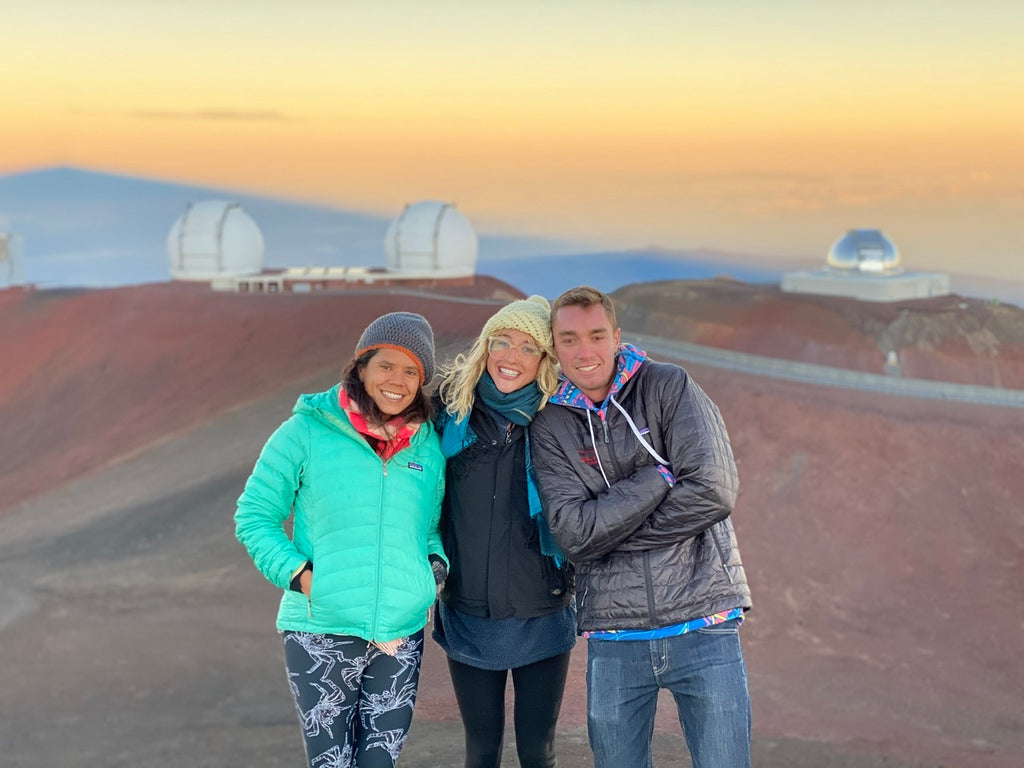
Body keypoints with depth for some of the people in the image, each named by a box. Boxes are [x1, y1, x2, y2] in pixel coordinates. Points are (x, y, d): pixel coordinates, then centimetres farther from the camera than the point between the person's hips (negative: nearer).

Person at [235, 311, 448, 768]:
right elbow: (253, 516, 1)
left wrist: (436, 565, 3)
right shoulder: (308, 430, -3)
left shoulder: (428, 446, 9)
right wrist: (298, 573, -11)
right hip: (321, 633, -4)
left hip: (402, 635, 4)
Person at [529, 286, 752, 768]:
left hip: (703, 624, -2)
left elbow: (714, 491, -13)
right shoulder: (550, 427, 4)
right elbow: (573, 531, -9)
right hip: (613, 637, 2)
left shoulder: (669, 387, -1)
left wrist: (612, 533, -8)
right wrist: (661, 477, -14)